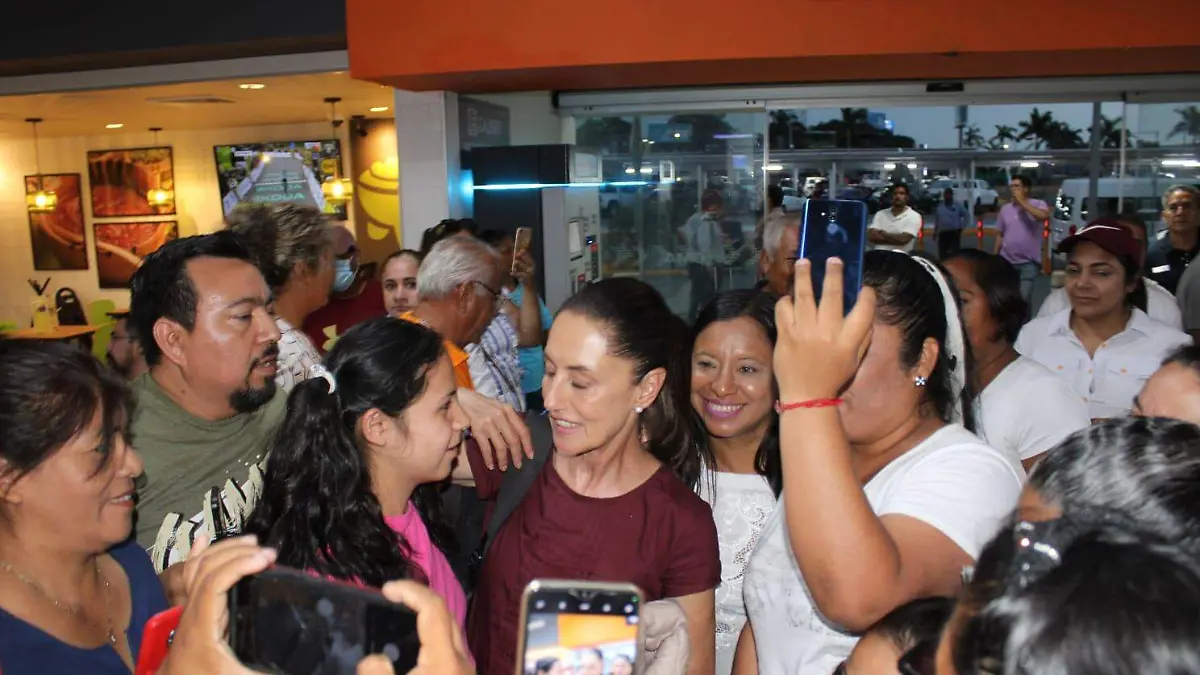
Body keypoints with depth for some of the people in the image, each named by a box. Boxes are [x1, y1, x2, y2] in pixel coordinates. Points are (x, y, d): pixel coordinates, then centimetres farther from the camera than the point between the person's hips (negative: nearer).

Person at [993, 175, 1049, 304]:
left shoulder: (1038, 204, -2)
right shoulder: (1005, 208, 9)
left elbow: (1044, 216, -26)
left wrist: (1022, 202, -17)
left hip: (1028, 263, -4)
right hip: (1006, 261, 4)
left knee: (1024, 297, -5)